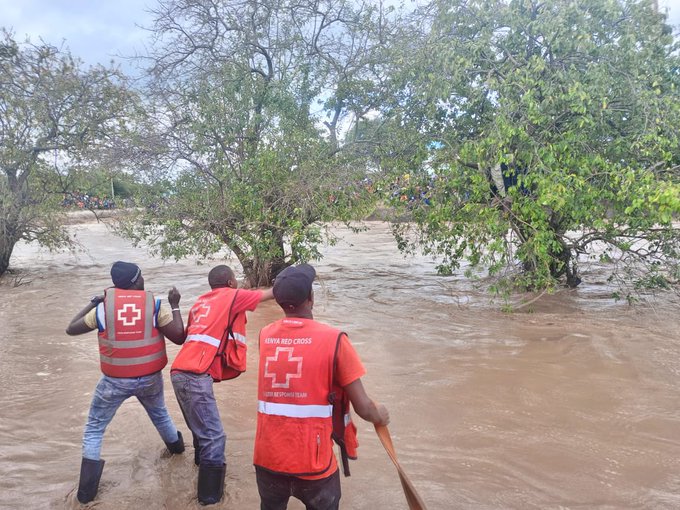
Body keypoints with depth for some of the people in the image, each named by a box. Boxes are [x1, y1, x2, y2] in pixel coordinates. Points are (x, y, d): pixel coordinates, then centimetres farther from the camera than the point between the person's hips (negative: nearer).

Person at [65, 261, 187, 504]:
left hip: (115, 380, -1)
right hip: (150, 378, 2)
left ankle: (87, 488, 11)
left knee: (94, 428, 16)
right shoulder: (155, 305, -9)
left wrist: (93, 301, 14)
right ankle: (176, 445, 53)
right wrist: (175, 306, 0)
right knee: (159, 413, 31)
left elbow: (71, 329, 6)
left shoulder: (103, 306, -7)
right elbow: (179, 337, -8)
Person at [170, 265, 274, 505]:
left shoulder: (201, 301, 21)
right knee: (214, 437, -4)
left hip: (181, 372, 8)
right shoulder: (232, 296, 3)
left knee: (202, 428, 25)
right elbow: (267, 294, 15)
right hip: (195, 376, -8)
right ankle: (210, 495, 1)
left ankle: (204, 465, 43)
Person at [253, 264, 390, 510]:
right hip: (313, 462, -3)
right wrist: (379, 416, 11)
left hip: (268, 457, 4)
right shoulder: (333, 339, -14)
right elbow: (363, 408, -10)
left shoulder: (265, 335, -2)